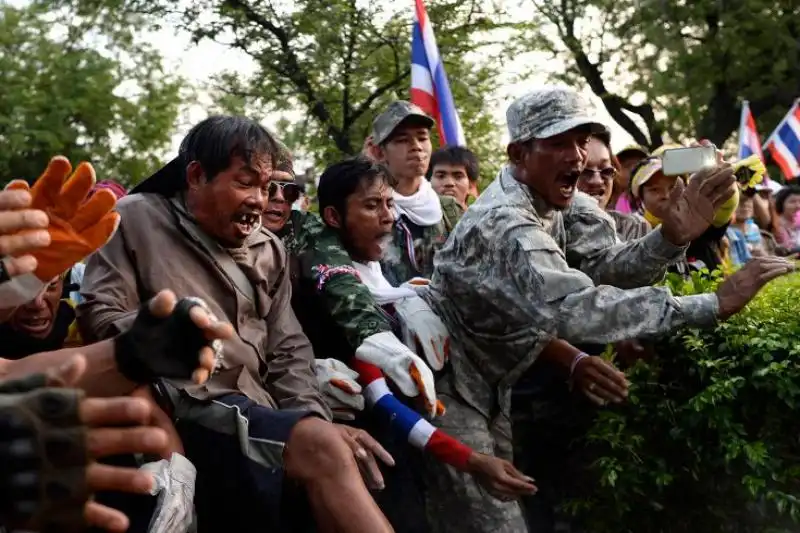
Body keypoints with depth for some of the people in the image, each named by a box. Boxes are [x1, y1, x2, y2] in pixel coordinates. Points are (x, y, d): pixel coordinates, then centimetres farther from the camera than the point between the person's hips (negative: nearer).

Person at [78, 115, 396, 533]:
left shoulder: (268, 249, 20)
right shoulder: (137, 219, 7)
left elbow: (288, 351, 14)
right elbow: (100, 314, -1)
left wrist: (314, 420, -5)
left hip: (256, 414, 6)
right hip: (184, 408, -6)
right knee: (325, 448, -28)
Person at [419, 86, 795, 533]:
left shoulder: (565, 203, -2)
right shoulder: (503, 224, -32)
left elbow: (608, 264, -10)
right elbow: (573, 309, -45)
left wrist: (671, 239, -31)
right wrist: (711, 305, -47)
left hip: (487, 383, 9)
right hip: (444, 382, -9)